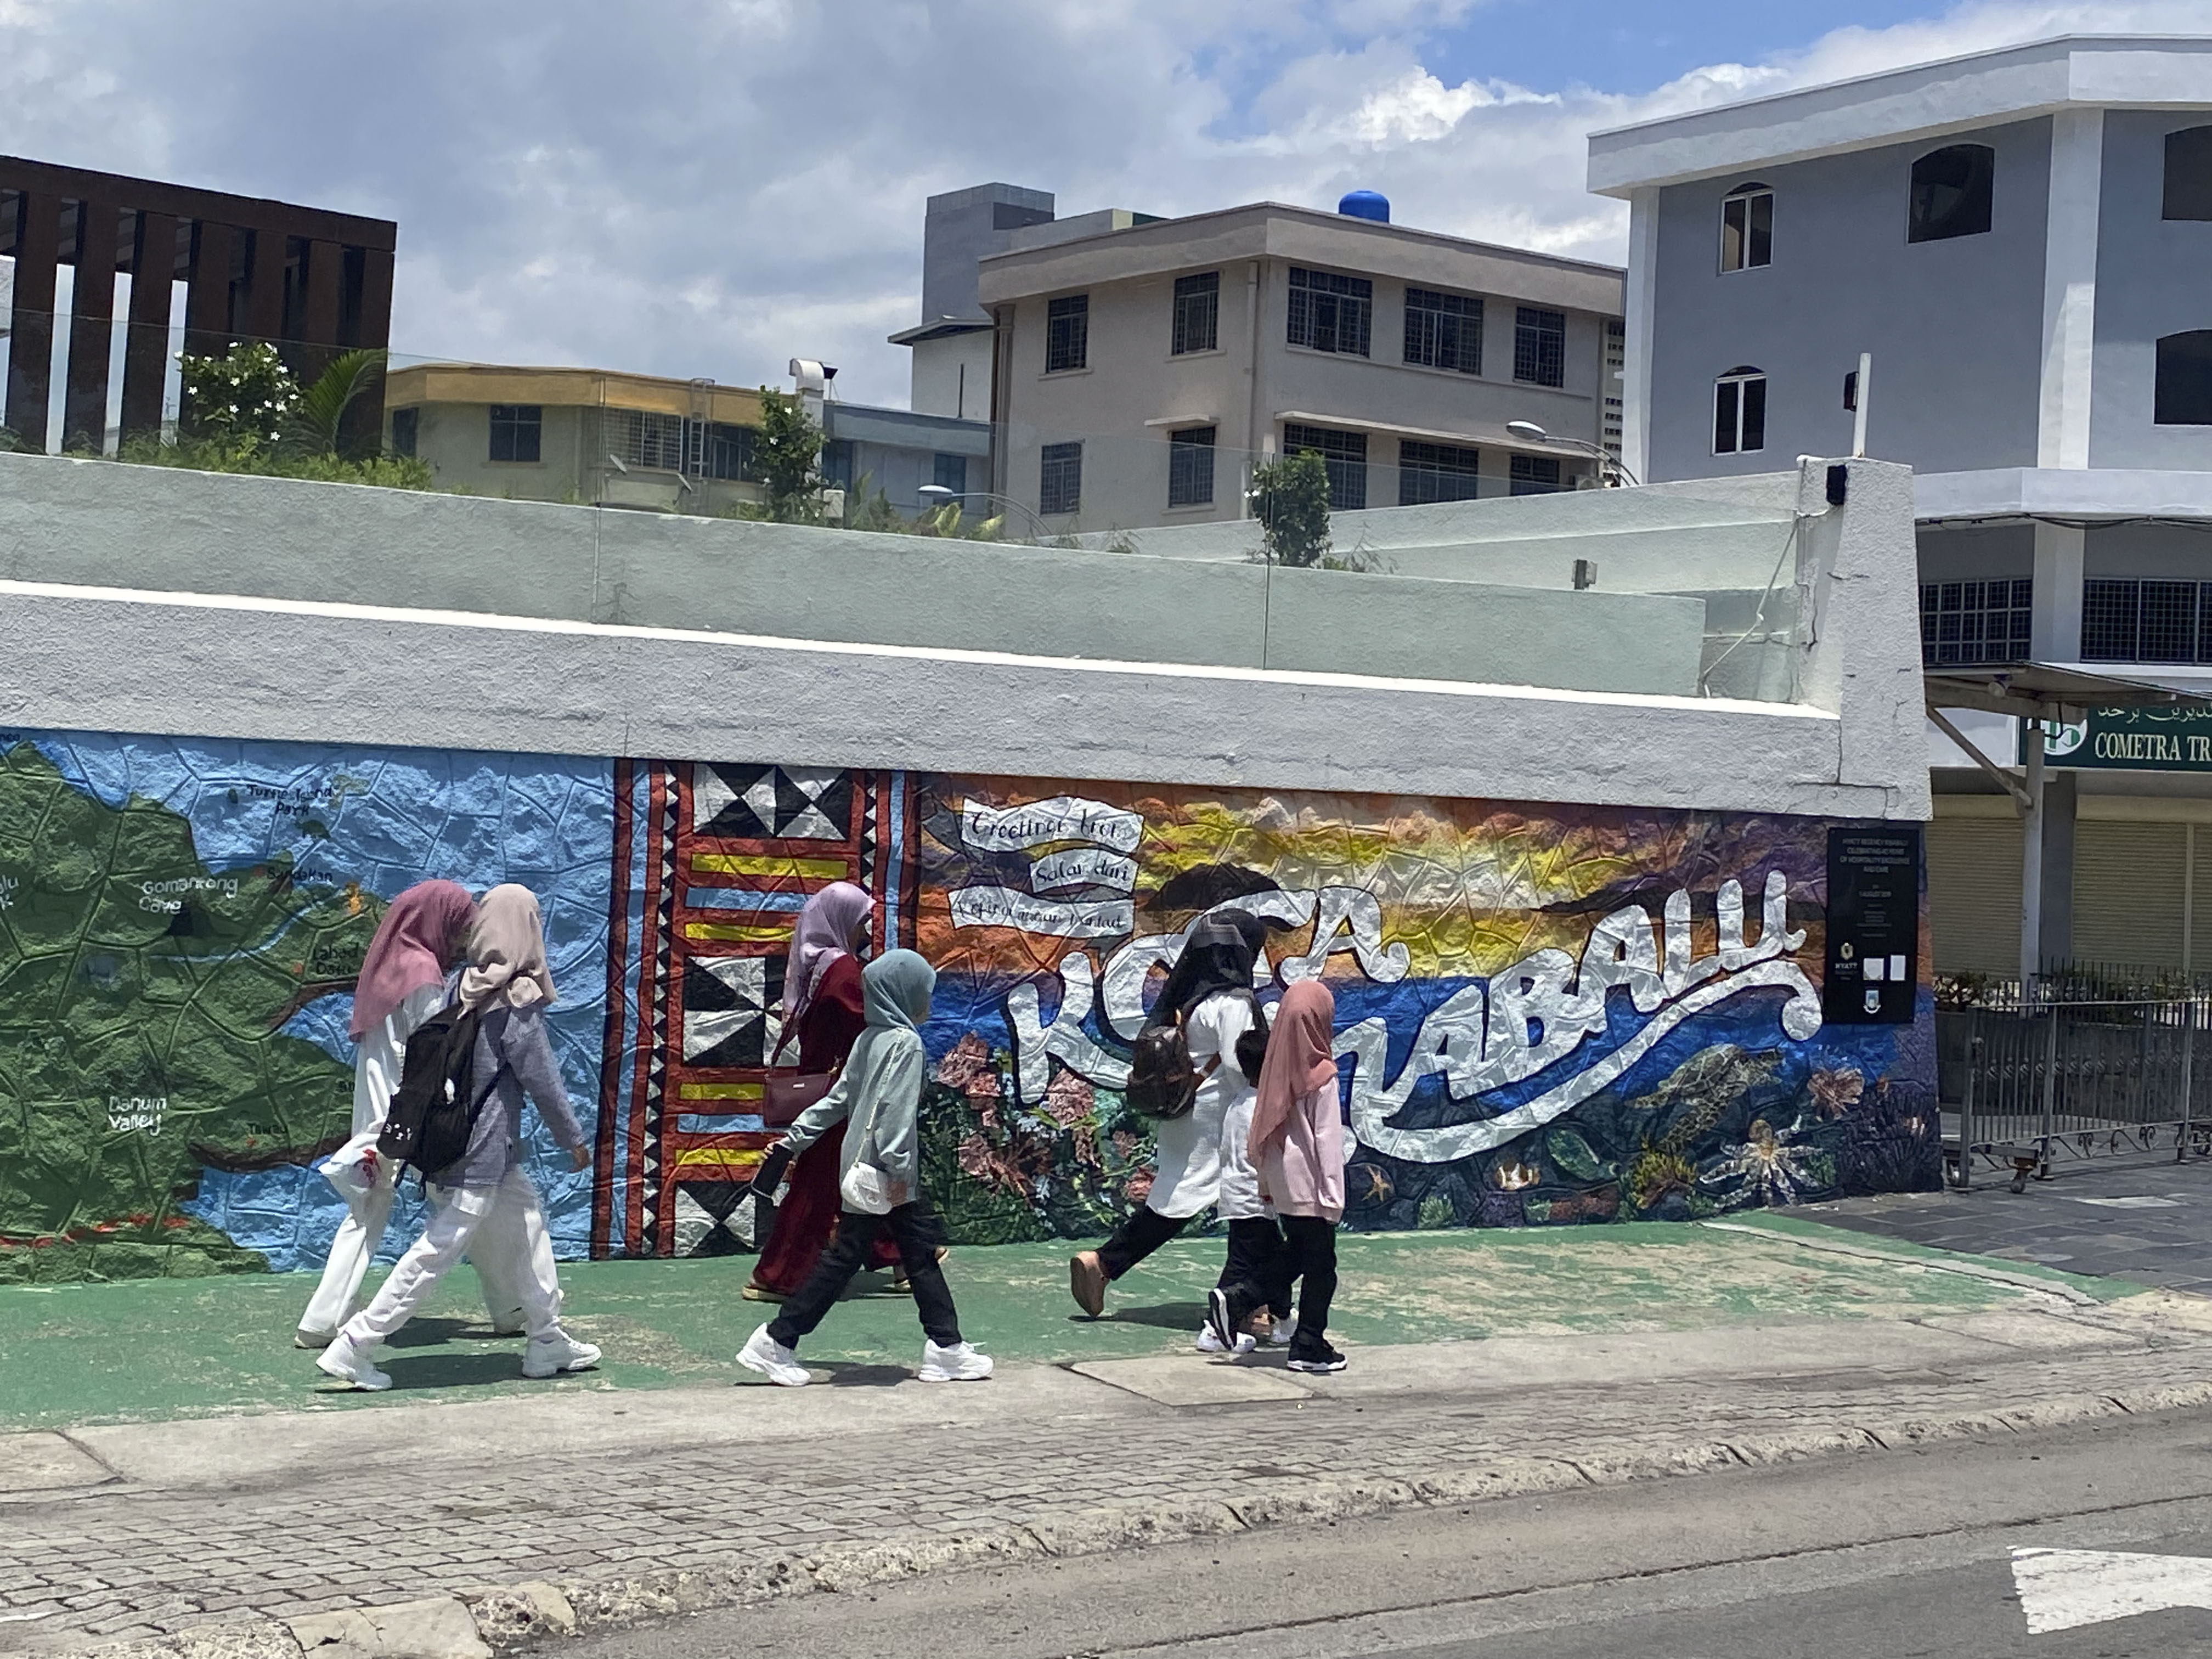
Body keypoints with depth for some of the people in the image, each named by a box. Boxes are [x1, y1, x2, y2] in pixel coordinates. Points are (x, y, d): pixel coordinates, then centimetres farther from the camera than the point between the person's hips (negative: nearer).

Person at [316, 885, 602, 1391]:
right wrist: (574, 1141, 0)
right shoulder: (515, 1002, -16)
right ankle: (353, 1348, -2)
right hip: (484, 1154, -9)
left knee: (528, 1225, 17)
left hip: (453, 1137, 9)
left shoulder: (468, 987, 5)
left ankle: (548, 1341, 23)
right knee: (435, 1254, -4)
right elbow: (542, 1079, -12)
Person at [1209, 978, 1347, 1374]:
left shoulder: (1278, 1069, 3)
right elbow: (1327, 1139, -16)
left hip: (1283, 1182, 7)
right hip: (1310, 1187, -7)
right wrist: (1333, 1193, -12)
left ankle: (1233, 1300, 8)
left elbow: (1263, 1132, 10)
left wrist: (1266, 1182, 18)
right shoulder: (1321, 1077, -17)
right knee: (1320, 1267, 5)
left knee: (1295, 1256, 20)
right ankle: (1310, 1348, 10)